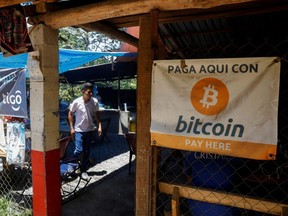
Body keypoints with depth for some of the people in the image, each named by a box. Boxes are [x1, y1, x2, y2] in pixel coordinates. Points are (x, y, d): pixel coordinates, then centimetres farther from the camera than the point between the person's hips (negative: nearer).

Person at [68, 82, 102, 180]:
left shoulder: (94, 101, -7)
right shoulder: (76, 102, -14)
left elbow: (96, 114, 6)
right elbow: (70, 114, -2)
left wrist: (99, 126, -2)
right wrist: (72, 128, -5)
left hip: (90, 130, 3)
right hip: (79, 130, -3)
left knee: (86, 152, 10)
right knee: (79, 150, -10)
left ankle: (83, 171, 25)